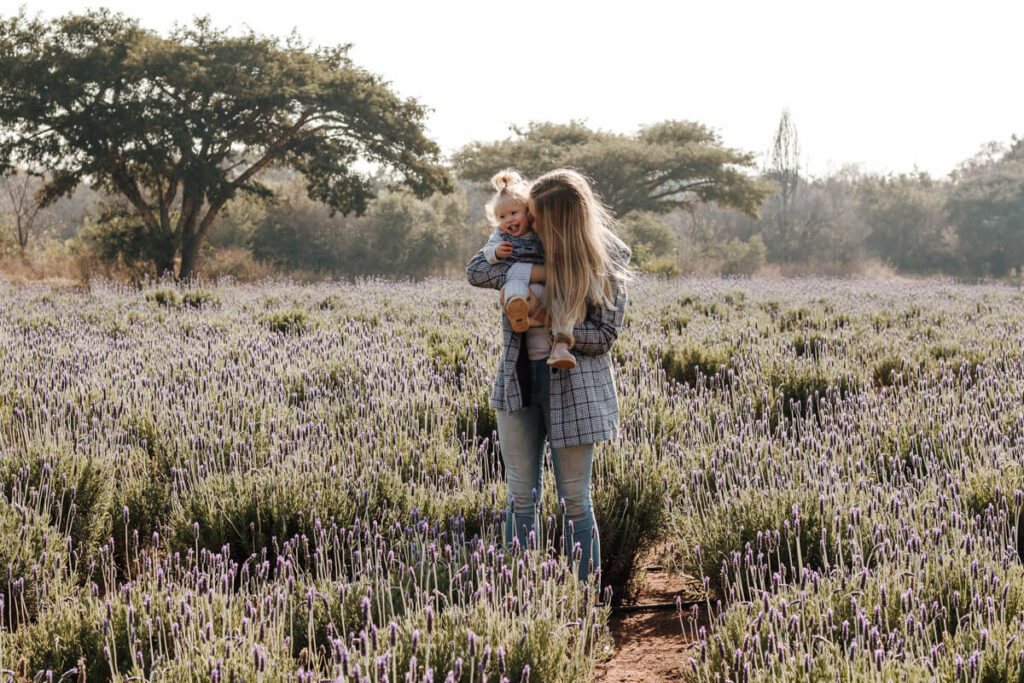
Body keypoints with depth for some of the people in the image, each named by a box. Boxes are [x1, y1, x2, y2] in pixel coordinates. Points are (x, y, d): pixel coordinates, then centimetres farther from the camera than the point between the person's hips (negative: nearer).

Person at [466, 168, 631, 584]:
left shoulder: (606, 260, -10)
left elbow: (605, 334, -8)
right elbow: (475, 271, -10)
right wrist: (533, 272, -22)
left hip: (574, 387, -3)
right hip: (519, 381, 3)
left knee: (574, 501, 3)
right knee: (521, 497, 9)